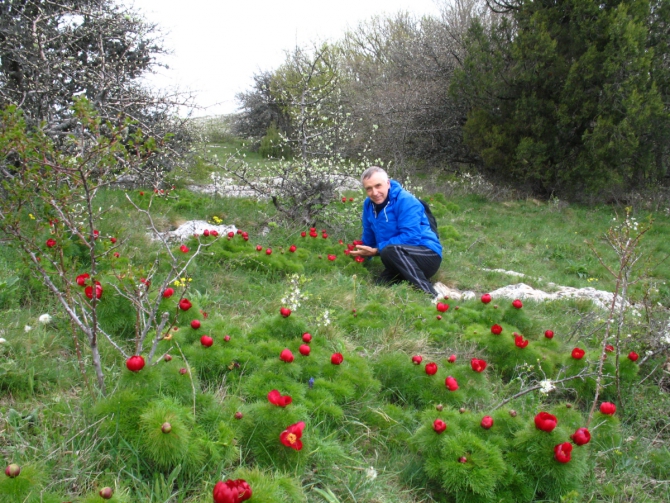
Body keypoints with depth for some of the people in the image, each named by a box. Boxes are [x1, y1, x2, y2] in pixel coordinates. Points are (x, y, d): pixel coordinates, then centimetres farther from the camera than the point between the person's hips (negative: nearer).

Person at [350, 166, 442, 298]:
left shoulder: (405, 200, -15)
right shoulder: (368, 204, 6)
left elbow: (410, 237, -24)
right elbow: (369, 238, 21)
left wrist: (376, 250, -21)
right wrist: (364, 253, 9)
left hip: (429, 256, -6)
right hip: (399, 261, 6)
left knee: (389, 250, -36)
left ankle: (431, 296, -33)